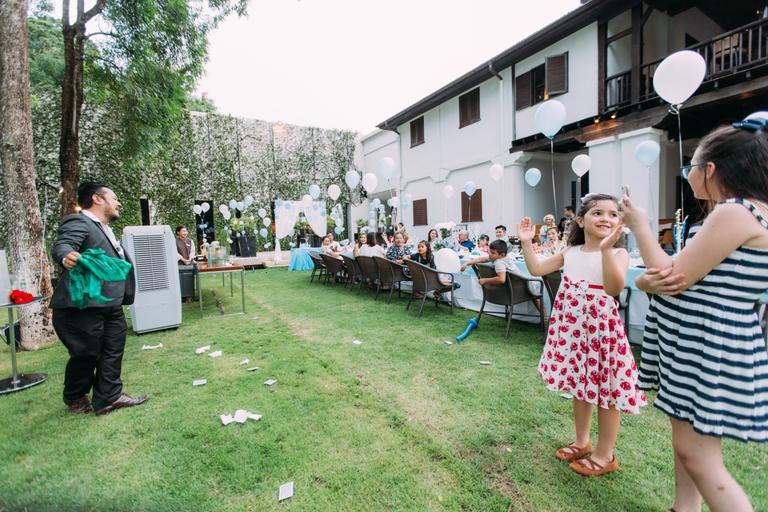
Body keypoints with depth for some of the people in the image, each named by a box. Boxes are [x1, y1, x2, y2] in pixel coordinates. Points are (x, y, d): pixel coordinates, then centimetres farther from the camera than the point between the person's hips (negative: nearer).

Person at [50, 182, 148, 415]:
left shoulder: (104, 228, 18)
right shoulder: (78, 222, -13)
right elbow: (61, 244, -33)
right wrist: (67, 256, -55)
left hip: (110, 306, 9)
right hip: (83, 306, -9)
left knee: (112, 352, 11)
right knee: (86, 354, 4)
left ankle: (109, 397, 21)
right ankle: (75, 398, 28)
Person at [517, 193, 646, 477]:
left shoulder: (618, 254, -11)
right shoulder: (570, 253, 4)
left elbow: (615, 288, -28)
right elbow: (536, 269, 6)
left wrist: (606, 249, -38)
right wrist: (526, 242, -4)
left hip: (602, 330, -5)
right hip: (573, 329, 5)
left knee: (606, 391, 8)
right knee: (580, 386, 19)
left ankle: (605, 455, 28)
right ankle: (582, 441, 40)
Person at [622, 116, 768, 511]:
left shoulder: (736, 212, -19)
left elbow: (675, 277, -20)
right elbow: (667, 276, 9)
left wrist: (639, 225, -10)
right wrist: (648, 281, -14)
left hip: (710, 349, -10)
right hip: (695, 344, 10)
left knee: (697, 455, 0)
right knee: (687, 443, 20)